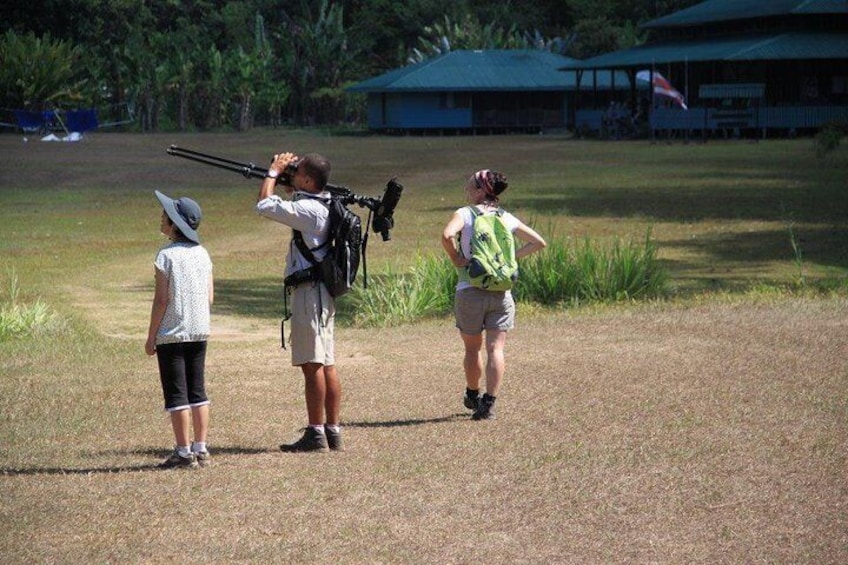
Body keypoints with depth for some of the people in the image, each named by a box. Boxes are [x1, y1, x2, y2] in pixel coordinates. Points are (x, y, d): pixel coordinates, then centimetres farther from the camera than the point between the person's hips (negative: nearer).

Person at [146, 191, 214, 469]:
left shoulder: (167, 255, -13)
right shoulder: (202, 253, 6)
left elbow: (161, 300, -14)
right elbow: (210, 296, 7)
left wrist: (151, 336, -7)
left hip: (172, 334, -6)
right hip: (200, 332, 6)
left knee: (176, 394, -1)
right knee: (197, 391, 12)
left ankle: (184, 451, -1)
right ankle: (201, 449, 13)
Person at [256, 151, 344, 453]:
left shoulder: (309, 210, -17)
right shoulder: (322, 206, 13)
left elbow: (265, 205, -21)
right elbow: (294, 198, 33)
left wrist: (274, 171, -6)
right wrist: (284, 178, 16)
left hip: (309, 290, -10)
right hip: (323, 292, 10)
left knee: (312, 364, -8)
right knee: (326, 365, 9)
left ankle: (315, 434, -8)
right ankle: (333, 433, 11)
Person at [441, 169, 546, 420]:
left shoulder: (465, 214, -2)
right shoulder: (507, 218, 10)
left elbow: (447, 235, -22)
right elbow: (539, 242, 12)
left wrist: (457, 259, -7)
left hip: (470, 291, -2)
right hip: (501, 293, 2)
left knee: (472, 348, 14)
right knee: (495, 348, -1)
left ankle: (473, 396, 29)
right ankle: (489, 403, -9)